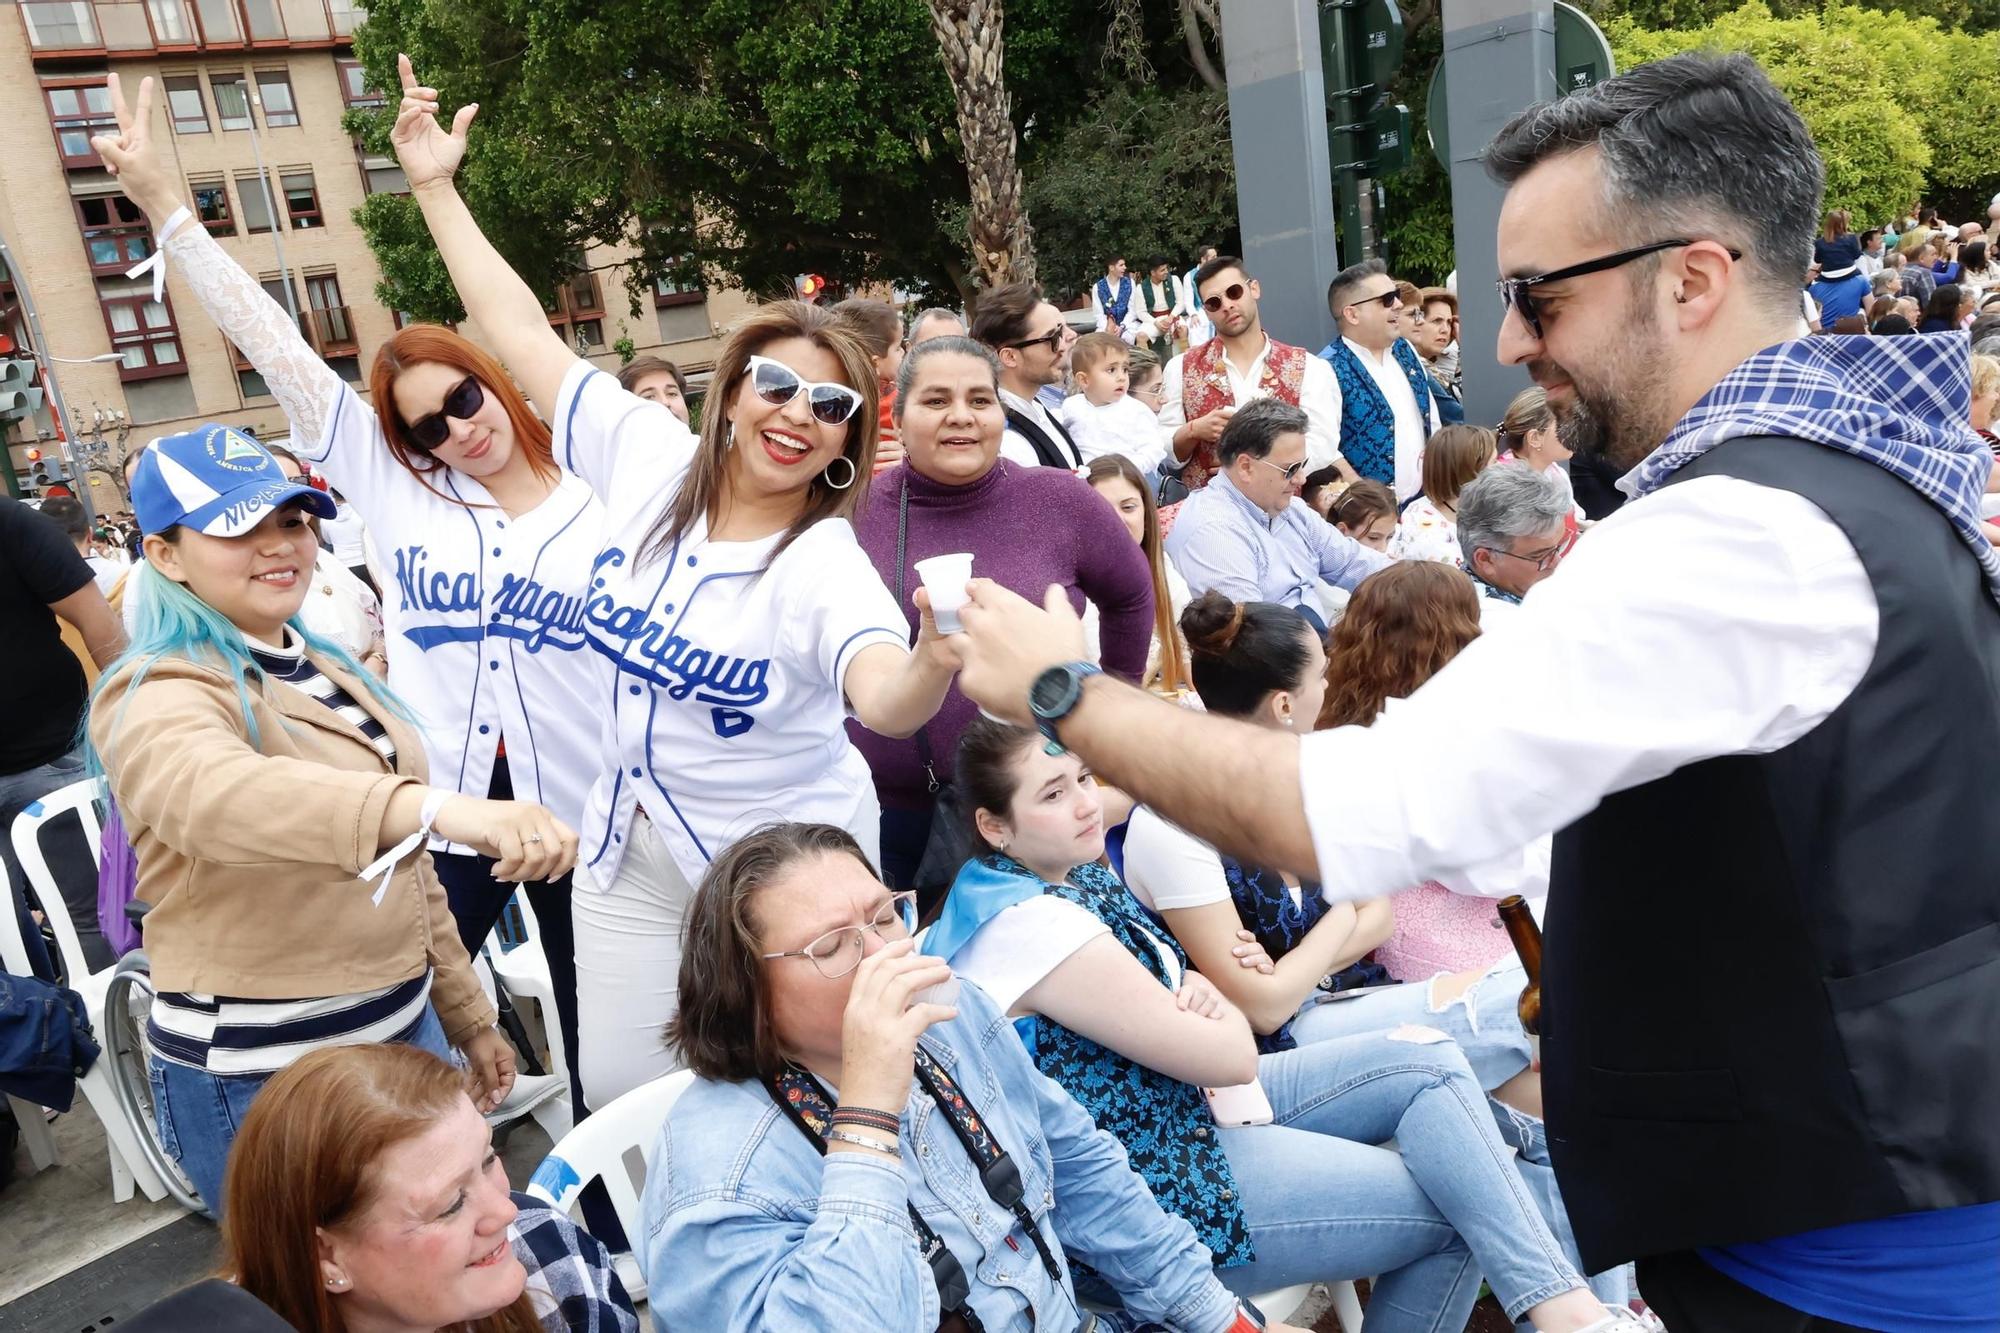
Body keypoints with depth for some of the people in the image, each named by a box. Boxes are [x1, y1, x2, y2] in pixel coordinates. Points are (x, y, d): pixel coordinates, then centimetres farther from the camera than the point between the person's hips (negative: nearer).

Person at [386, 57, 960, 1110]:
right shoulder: (652, 462, -8)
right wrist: (435, 187, 0)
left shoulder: (824, 566, -24)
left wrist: (937, 657, -66)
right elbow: (524, 337, -1)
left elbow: (887, 702, -43)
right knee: (621, 1096, 15)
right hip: (628, 855, 5)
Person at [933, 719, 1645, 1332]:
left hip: (1192, 1100, 9)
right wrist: (1226, 1018, 0)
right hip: (1171, 1178, -9)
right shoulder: (1029, 925, -27)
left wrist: (1199, 992, -12)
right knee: (1453, 1215, -8)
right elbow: (1230, 1056, -23)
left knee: (1428, 1062, 0)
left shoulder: (1078, 877, 4)